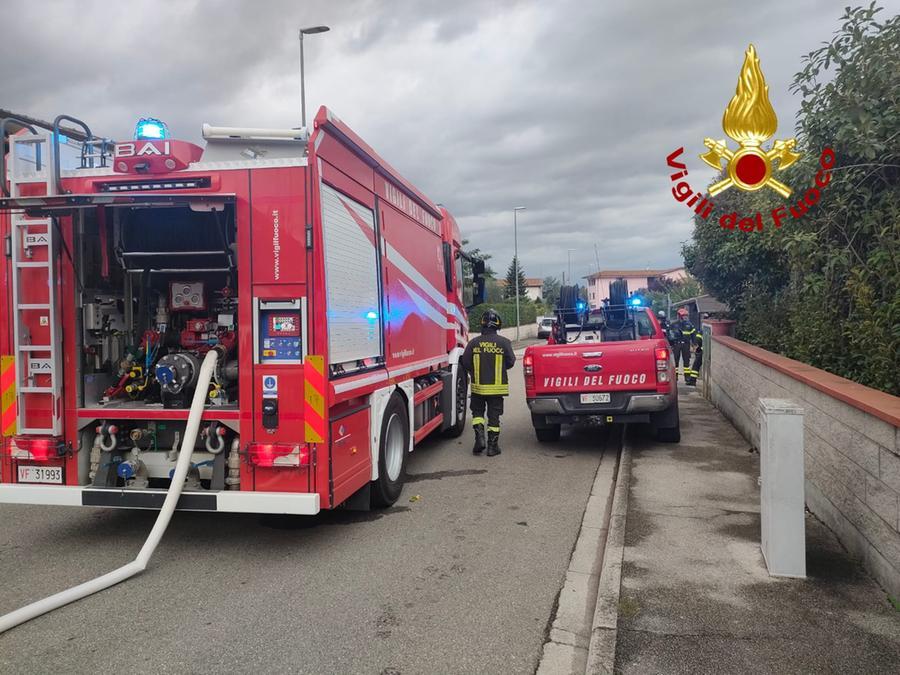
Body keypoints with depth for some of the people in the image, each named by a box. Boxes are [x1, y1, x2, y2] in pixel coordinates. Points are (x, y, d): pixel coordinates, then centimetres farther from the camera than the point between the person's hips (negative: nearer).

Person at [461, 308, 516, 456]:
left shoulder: (473, 343, -7)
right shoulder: (504, 343, -8)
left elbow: (465, 363, -2)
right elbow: (511, 362, -1)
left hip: (478, 385, 0)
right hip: (497, 387, 0)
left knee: (477, 412, 18)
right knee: (494, 416, 8)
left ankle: (480, 437, 1)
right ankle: (492, 446, 10)